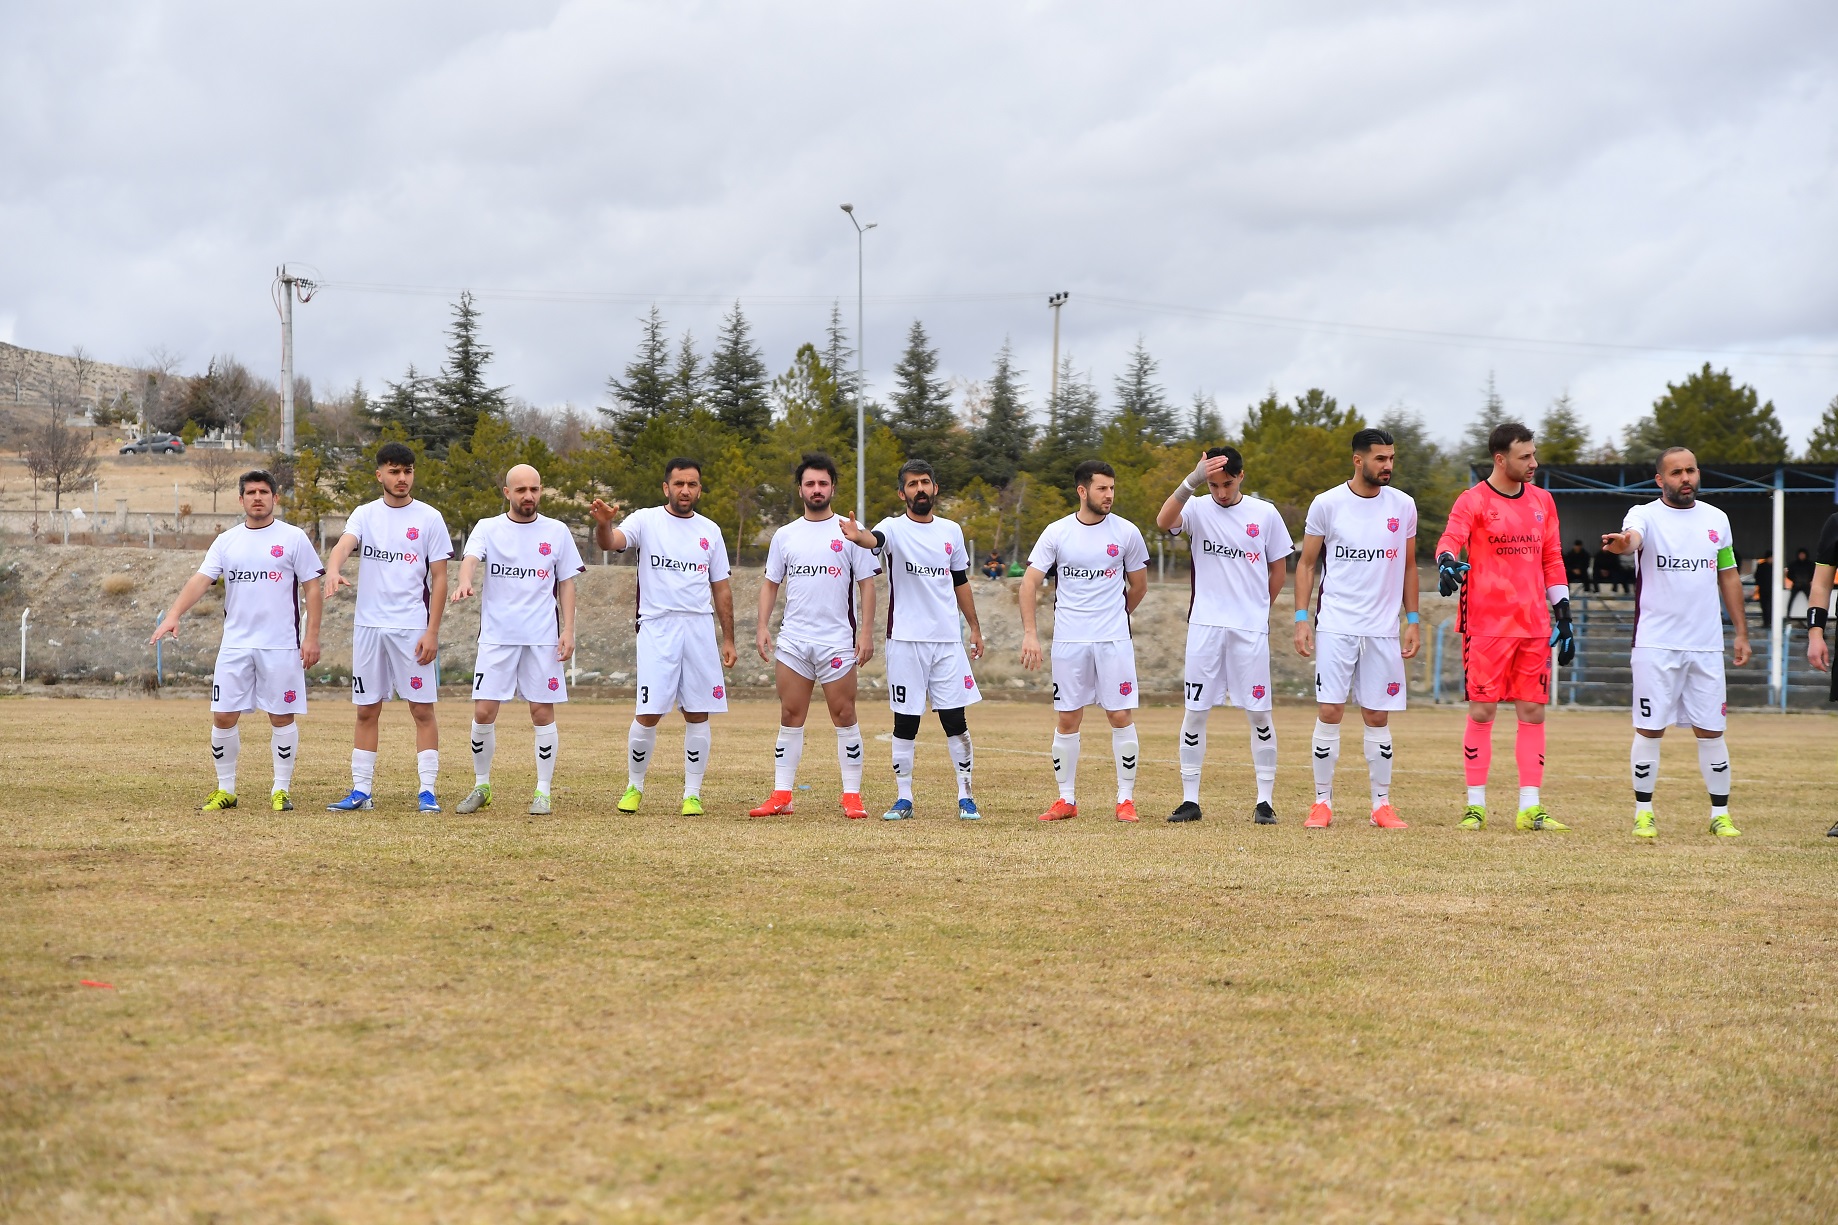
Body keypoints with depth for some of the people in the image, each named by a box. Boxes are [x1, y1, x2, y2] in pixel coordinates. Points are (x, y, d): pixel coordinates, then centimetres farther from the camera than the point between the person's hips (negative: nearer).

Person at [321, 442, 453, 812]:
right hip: (368, 625, 3)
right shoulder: (365, 515, 7)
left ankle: (428, 791, 0)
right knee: (367, 711, 7)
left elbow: (439, 579, -1)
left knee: (422, 709, -3)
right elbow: (344, 545, -12)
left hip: (413, 628, -3)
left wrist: (432, 632, -9)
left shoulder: (429, 518, 1)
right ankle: (361, 791, 12)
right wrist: (333, 571, -36)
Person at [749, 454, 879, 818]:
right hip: (792, 639, 3)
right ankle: (781, 795, 5)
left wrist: (866, 631, -7)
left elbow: (866, 583, 1)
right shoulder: (785, 535, 11)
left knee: (844, 716, -2)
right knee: (790, 716, 3)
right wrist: (762, 626, 2)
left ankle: (852, 796, 3)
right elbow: (770, 583, 15)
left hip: (837, 641, -3)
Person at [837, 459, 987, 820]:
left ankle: (966, 797, 9)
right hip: (905, 640, -3)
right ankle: (903, 799, 9)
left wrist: (975, 627, 16)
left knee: (955, 721, 2)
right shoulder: (895, 527, -4)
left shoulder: (952, 531, 9)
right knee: (906, 723, 2)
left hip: (948, 640, 3)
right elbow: (875, 539, -28)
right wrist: (858, 536, -52)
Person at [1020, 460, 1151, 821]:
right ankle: (1066, 799, 13)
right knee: (1067, 720, 4)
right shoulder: (1057, 532, -1)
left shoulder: (1126, 532, 0)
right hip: (1068, 640, 0)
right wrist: (1029, 633, -9)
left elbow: (1138, 584, 14)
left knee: (1121, 717, -3)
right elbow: (1030, 582, 0)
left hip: (1114, 640, 0)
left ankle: (1126, 798, 6)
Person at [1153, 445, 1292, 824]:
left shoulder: (1265, 514, 3)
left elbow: (1277, 571, 13)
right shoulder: (1198, 509, 0)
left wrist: (1257, 610, 11)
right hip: (1205, 625, 0)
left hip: (1251, 629, 0)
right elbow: (1164, 522, -23)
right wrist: (1192, 481, -35)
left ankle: (1265, 800, 7)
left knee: (1260, 713, 0)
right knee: (1194, 711, 0)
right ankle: (1190, 799, 8)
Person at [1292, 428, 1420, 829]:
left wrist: (1412, 622, 9)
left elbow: (1408, 567, 14)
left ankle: (1382, 805, 11)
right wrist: (1301, 620, -4)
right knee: (1329, 712, -5)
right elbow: (1306, 564, 4)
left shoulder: (1403, 506, 5)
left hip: (1383, 630, 2)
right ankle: (1322, 803, 3)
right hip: (1336, 626, -2)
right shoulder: (1327, 504, -2)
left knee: (1378, 717, 4)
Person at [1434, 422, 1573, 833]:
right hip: (1486, 625, -5)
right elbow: (1451, 538, -21)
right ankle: (1475, 806, 4)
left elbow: (1552, 560, 19)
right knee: (1482, 711, -3)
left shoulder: (1542, 501, 14)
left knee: (1533, 713, 4)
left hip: (1534, 626, 5)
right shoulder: (1473, 501, -4)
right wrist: (1447, 562, -43)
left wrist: (1563, 612, 14)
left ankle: (1530, 809, 7)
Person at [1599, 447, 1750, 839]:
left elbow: (1728, 576, 17)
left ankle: (1720, 814, 14)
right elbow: (1633, 537, -28)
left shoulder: (1716, 519, 11)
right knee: (1649, 729, -1)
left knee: (1710, 730, 5)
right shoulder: (1645, 515, -4)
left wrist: (1741, 632, 14)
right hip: (1655, 643, -3)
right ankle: (1643, 812, 9)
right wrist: (1623, 543, -53)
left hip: (1706, 645, 3)